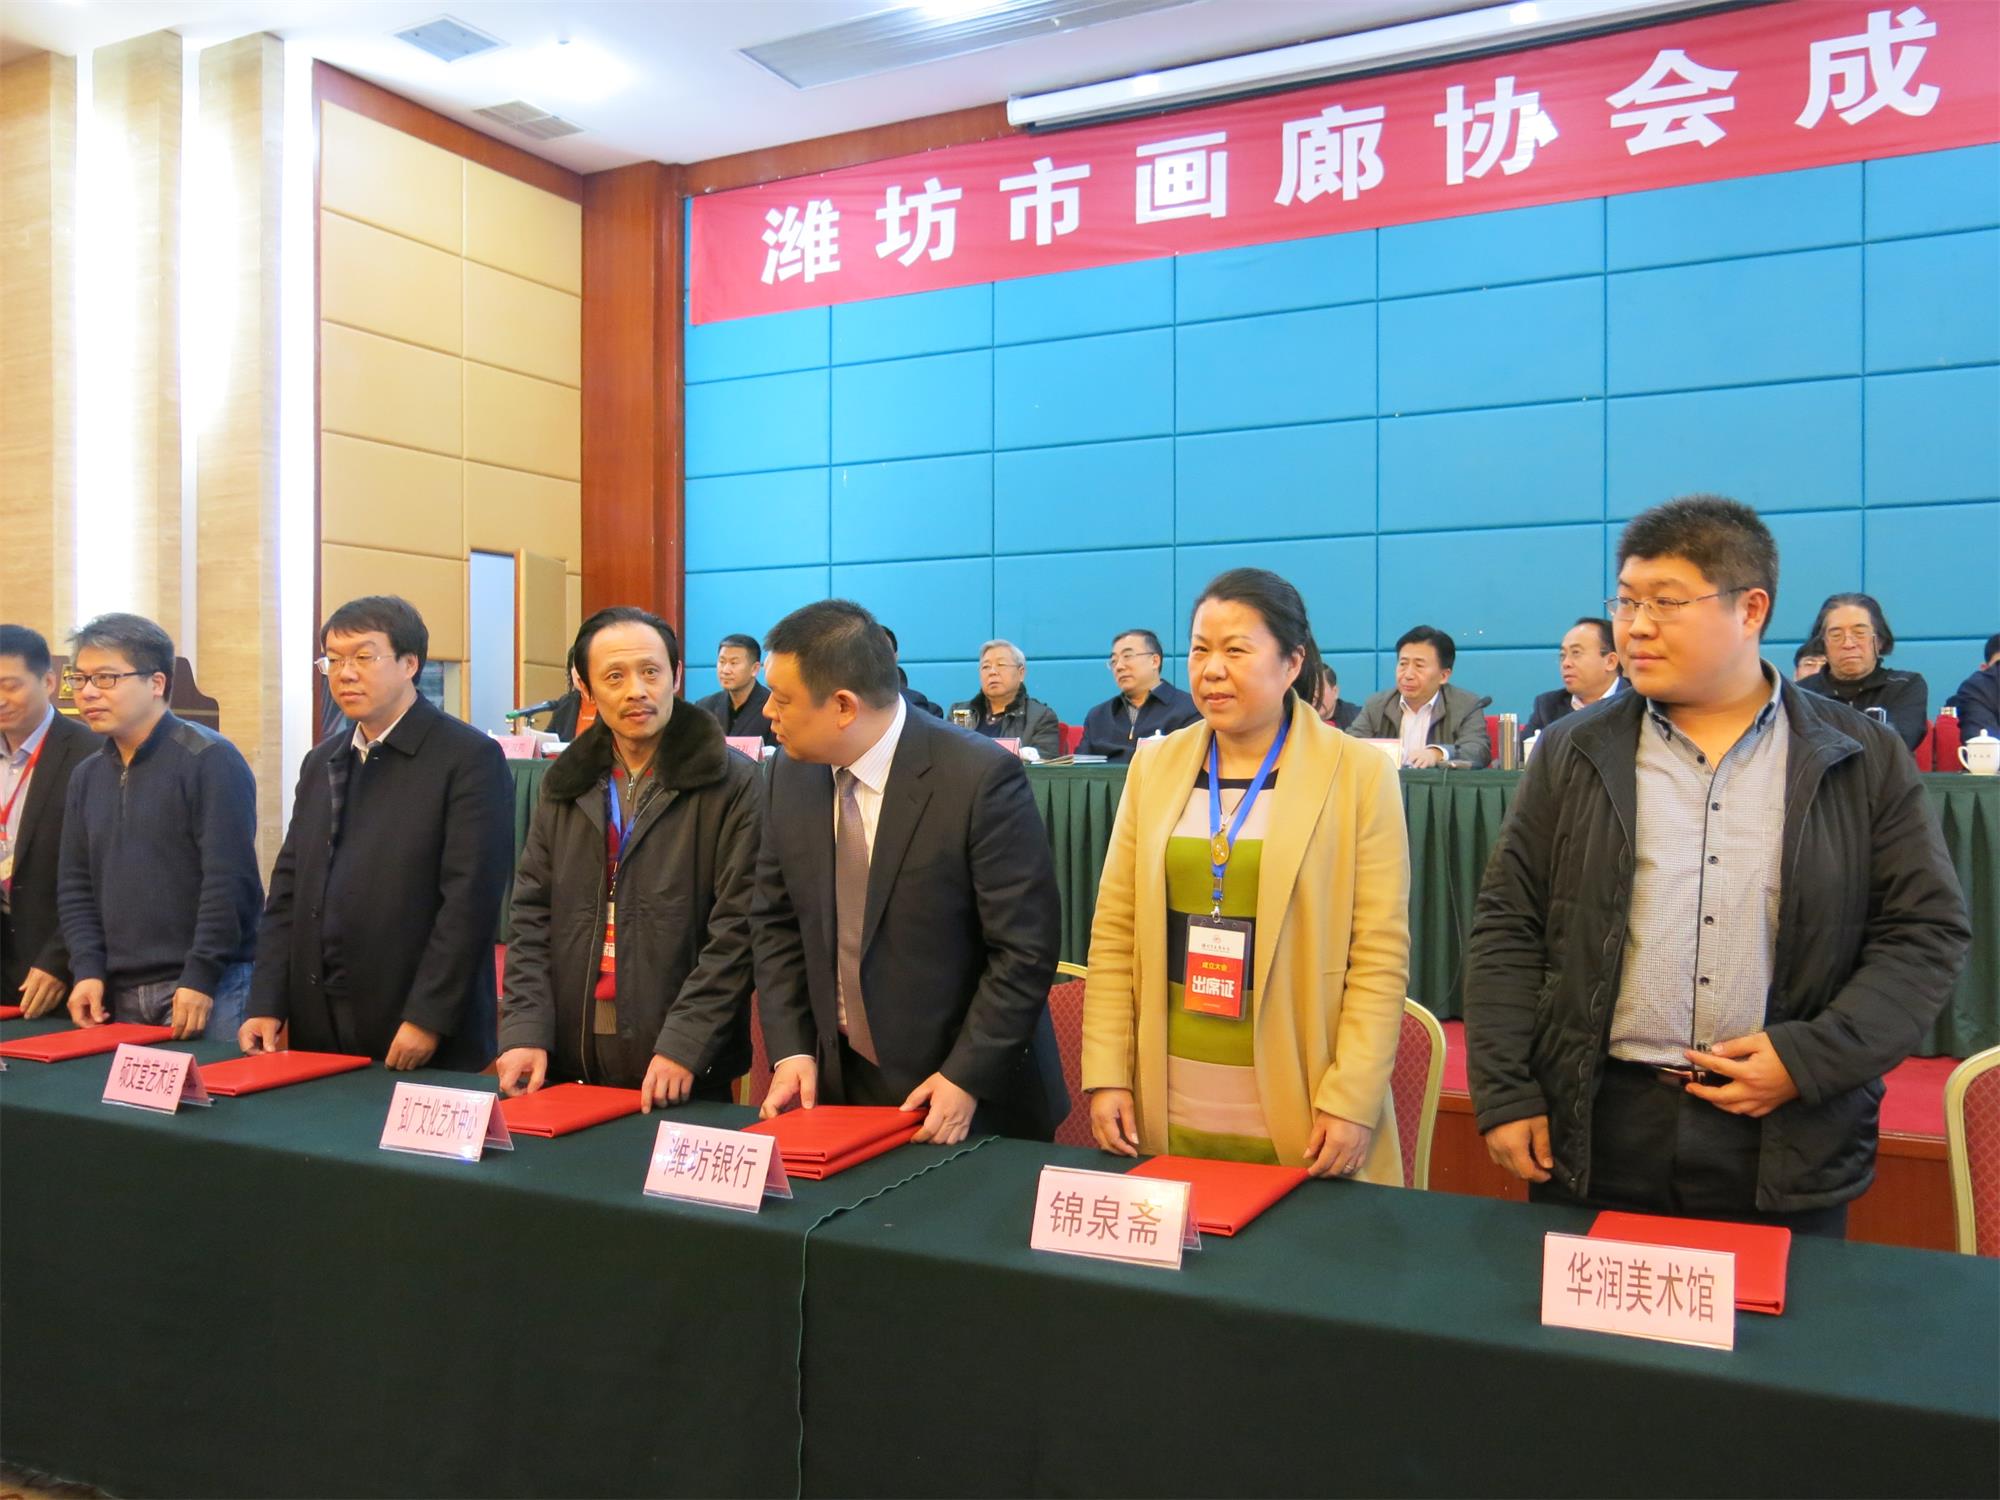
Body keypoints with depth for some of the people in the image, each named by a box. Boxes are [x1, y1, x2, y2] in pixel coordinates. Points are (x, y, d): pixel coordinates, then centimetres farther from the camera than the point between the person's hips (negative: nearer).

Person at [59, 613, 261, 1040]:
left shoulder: (210, 760, -8)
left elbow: (228, 880, -14)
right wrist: (87, 969, 0)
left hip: (208, 988, -6)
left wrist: (200, 978, -17)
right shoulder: (86, 775, 14)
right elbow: (75, 887, 14)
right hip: (118, 994, 6)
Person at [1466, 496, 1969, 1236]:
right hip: (1597, 1127, 1)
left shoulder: (1866, 760, 2)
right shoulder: (1573, 754, 3)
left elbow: (1928, 930, 2)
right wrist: (1504, 1093, -4)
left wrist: (1812, 1058, -10)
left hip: (1789, 1141, 0)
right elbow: (1506, 927, 2)